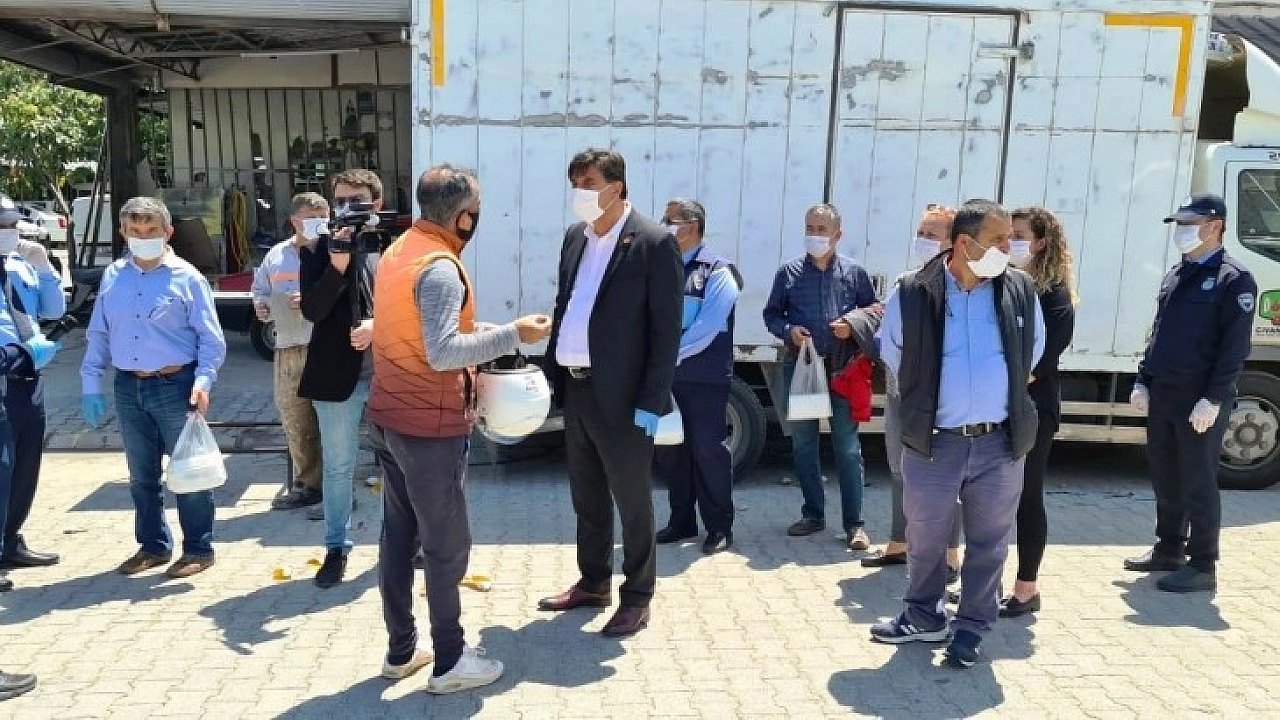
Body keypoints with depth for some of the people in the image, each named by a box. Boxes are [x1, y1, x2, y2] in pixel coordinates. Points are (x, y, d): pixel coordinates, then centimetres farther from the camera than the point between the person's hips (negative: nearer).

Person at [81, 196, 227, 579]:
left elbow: (211, 337, -7)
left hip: (175, 385, -5)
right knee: (141, 475, 14)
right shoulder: (113, 276, 8)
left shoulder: (186, 277, -6)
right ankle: (153, 546, 28)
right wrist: (91, 384, 8)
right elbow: (98, 334, 13)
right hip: (128, 388, 5)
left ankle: (198, 549, 14)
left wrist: (203, 381, -19)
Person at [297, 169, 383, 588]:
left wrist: (379, 325, -17)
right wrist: (337, 264, -19)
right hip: (337, 373, 0)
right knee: (338, 465, 11)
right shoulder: (317, 249, 2)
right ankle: (336, 549, 24)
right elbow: (312, 310, -8)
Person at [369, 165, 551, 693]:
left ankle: (401, 649, 27)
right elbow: (442, 353, -27)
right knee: (447, 545, 3)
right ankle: (449, 662, 15)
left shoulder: (400, 250, 9)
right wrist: (512, 335, -22)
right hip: (430, 425, -9)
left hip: (391, 416, 9)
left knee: (398, 535, 15)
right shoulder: (439, 266, -20)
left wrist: (481, 331, 12)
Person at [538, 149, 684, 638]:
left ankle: (636, 598, 22)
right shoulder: (574, 236, 9)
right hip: (576, 389, 7)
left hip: (622, 397, -7)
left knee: (632, 501, 7)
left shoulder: (654, 243, -11)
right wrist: (552, 372, 9)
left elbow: (667, 330, -13)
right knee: (587, 497, 19)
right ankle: (593, 583, 35)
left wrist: (651, 403, -16)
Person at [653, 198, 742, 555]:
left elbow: (707, 327, -17)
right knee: (668, 449, 12)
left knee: (707, 449, -1)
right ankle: (681, 521, 26)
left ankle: (719, 527, 12)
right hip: (666, 376, 6)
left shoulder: (717, 272, -7)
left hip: (705, 377, -6)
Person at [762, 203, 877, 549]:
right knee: (803, 445, 11)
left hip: (842, 370, -2)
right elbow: (772, 314, 10)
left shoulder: (855, 272, 3)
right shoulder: (789, 272, 4)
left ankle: (854, 523, 7)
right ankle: (813, 514, 25)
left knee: (848, 448, 0)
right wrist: (788, 331, -10)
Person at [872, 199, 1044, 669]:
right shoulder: (912, 293, -9)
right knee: (925, 538, 12)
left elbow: (1033, 350, 16)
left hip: (1000, 441, 2)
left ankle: (971, 627, 27)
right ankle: (924, 617, 33)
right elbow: (894, 355, 8)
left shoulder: (1021, 289, -1)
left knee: (988, 542, 11)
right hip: (933, 442, -1)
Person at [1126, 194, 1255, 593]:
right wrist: (1143, 381, 12)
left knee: (1198, 483, -1)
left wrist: (1213, 399, -19)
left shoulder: (1234, 279, -8)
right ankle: (1168, 550, 28)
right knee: (1165, 478, 14)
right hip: (1161, 395, 7)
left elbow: (1235, 346, -14)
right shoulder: (1175, 275, 15)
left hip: (1200, 400, -7)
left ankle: (1202, 567, 9)